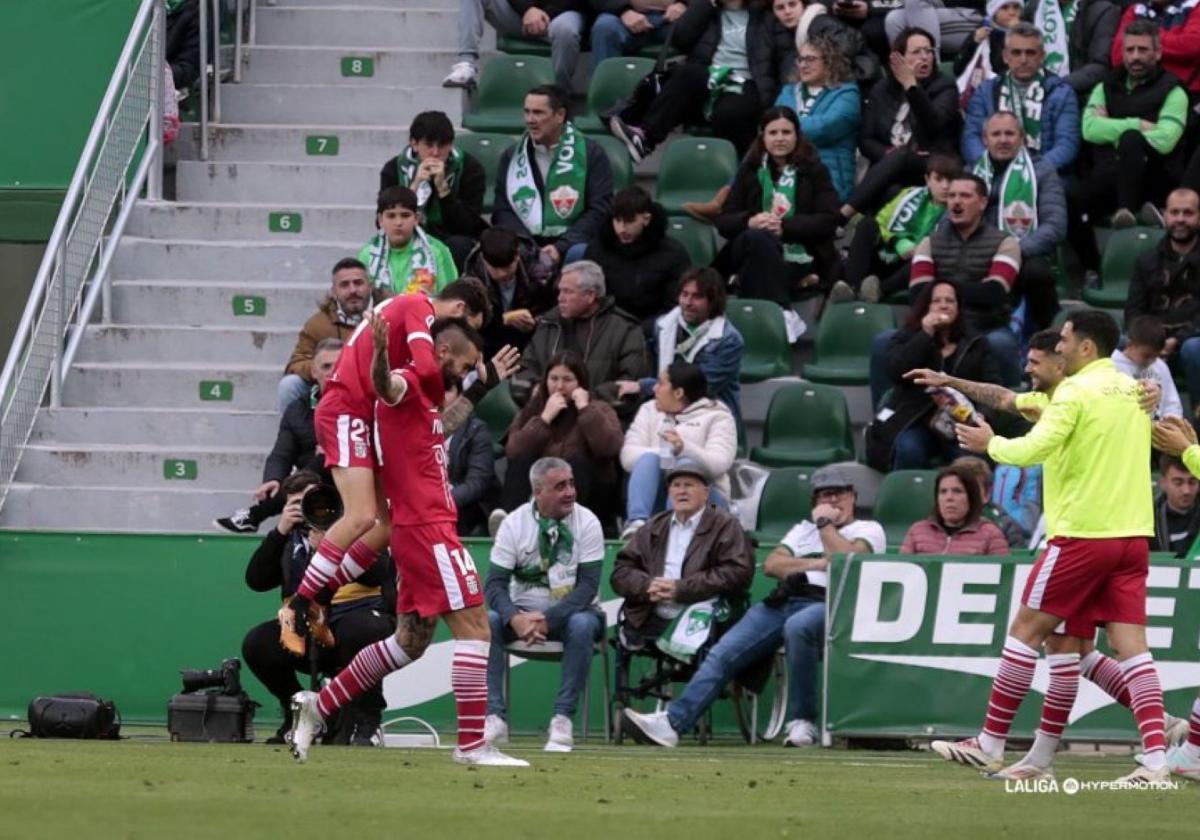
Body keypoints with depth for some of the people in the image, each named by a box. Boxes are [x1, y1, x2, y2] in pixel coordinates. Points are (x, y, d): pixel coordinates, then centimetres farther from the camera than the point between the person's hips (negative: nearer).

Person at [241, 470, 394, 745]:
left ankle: (366, 721, -19)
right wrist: (280, 531, -5)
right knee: (256, 643, -19)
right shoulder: (290, 539, 18)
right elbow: (256, 581, 3)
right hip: (308, 628, 4)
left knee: (357, 630, -39)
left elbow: (376, 575, -12)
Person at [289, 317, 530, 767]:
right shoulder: (410, 382, -10)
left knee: (411, 641, 15)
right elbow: (386, 385, -35)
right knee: (474, 626, -10)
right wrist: (380, 357, -57)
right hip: (427, 528, -10)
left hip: (420, 530, 10)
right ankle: (472, 745, -11)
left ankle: (318, 706, 18)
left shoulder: (427, 393, 20)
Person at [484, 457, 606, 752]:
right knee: (487, 621, -28)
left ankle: (562, 719, -31)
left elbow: (588, 585, -16)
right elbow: (495, 584, -11)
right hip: (523, 610, 2)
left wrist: (548, 619, -30)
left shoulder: (587, 523, -9)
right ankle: (495, 718, -28)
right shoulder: (514, 523, -5)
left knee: (582, 625, -36)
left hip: (572, 609, -2)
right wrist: (514, 618, -32)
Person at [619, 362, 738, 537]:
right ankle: (637, 522, -47)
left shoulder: (717, 417, 5)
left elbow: (719, 464, -14)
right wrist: (664, 454, -17)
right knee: (648, 458, -26)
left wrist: (684, 449, -33)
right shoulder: (649, 410, 16)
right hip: (655, 496, 3)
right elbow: (628, 456, 1)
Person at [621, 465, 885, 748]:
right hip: (781, 603, 5)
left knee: (797, 627, -41)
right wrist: (817, 564, 3)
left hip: (828, 606, -5)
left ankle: (802, 722, -30)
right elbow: (771, 565, 15)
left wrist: (825, 523, 6)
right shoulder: (804, 529, 33)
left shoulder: (868, 530, 17)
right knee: (722, 653, -17)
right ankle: (672, 722, -27)